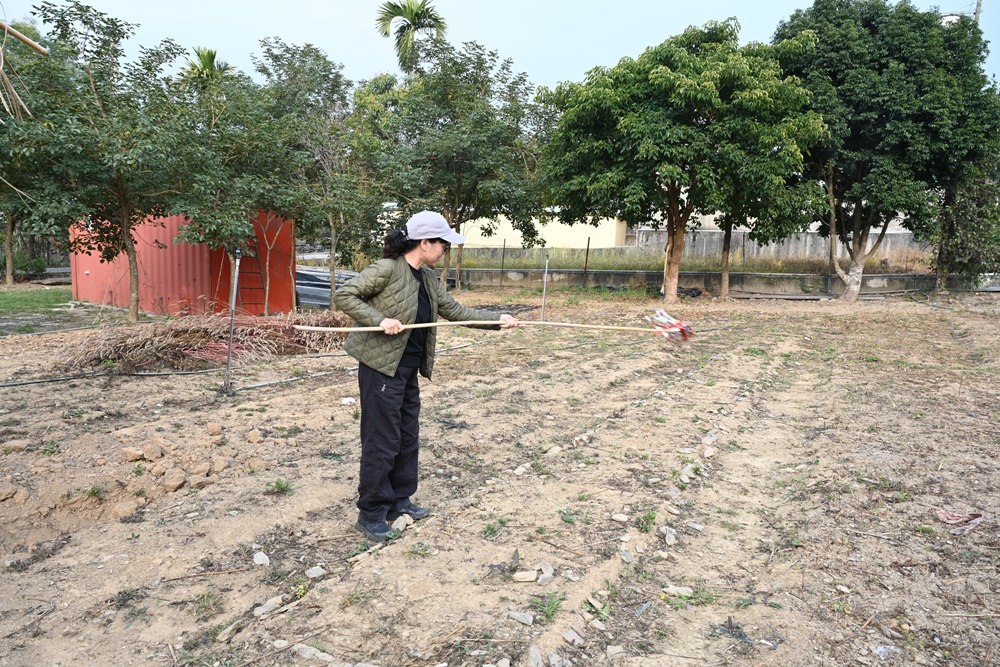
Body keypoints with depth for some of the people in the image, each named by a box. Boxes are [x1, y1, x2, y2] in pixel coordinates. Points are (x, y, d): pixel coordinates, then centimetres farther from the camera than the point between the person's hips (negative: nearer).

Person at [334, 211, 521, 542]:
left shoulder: (427, 278, 7)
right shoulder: (387, 269, -17)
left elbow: (454, 310, 12)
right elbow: (343, 295, -17)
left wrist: (496, 320, 7)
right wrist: (380, 319, -26)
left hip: (408, 371, 9)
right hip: (381, 369, -9)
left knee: (408, 438, 16)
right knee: (382, 441, -1)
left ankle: (398, 501, 32)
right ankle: (370, 514, 15)